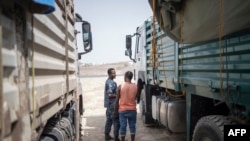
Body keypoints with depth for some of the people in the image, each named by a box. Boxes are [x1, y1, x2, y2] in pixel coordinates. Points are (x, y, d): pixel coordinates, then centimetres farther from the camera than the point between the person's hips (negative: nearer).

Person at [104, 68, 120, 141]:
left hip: (109, 104, 10)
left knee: (109, 120, 18)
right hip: (112, 104, -10)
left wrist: (116, 94, 14)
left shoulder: (108, 81, 13)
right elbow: (110, 94, -26)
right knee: (116, 121, -5)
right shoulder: (111, 83, -18)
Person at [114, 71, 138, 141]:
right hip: (132, 109, 2)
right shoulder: (135, 87, -2)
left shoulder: (120, 86, -9)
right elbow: (136, 97, 10)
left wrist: (115, 110, 3)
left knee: (123, 127, 5)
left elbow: (117, 100, -5)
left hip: (122, 110, -2)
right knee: (132, 126, 11)